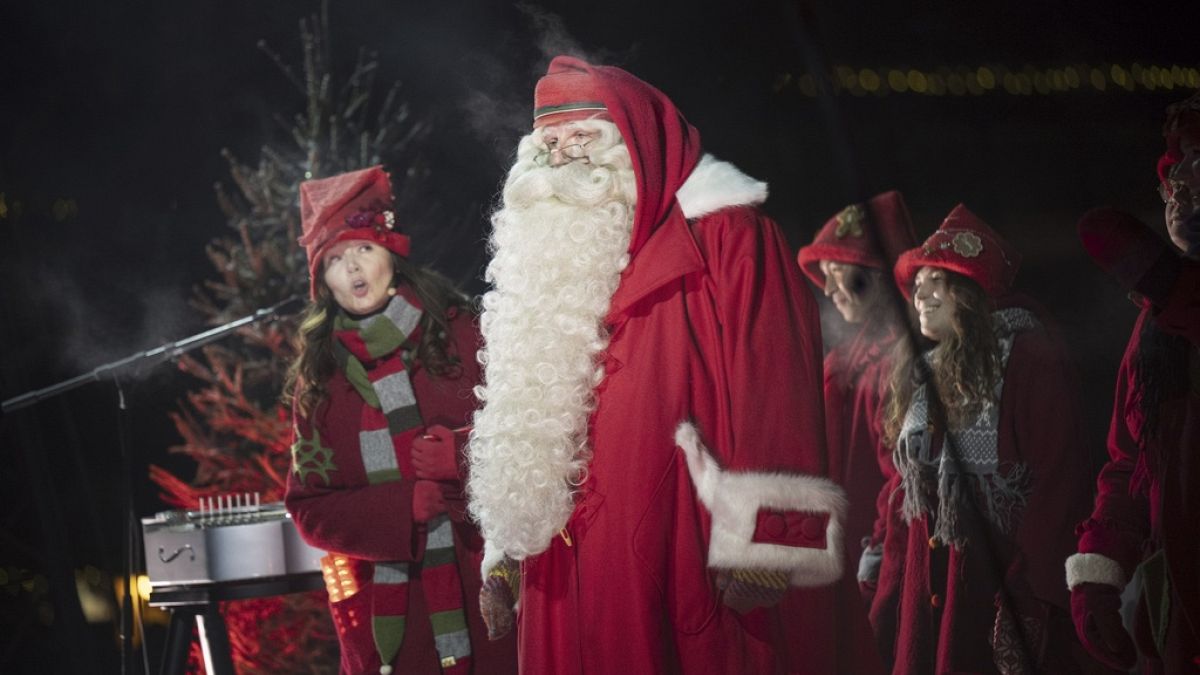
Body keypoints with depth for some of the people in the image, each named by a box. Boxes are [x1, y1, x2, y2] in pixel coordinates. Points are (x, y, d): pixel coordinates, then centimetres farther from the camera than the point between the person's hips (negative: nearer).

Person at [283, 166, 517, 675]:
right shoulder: (317, 379, 8)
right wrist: (403, 508, -11)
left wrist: (465, 458, -17)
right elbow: (309, 508, 5)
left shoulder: (459, 336, 3)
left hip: (482, 592, -1)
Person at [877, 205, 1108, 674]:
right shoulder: (921, 375, 15)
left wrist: (1031, 582, -19)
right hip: (929, 590, 7)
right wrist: (892, 592, 10)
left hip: (1008, 578, -7)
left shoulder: (1030, 359, -7)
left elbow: (1057, 481, -13)